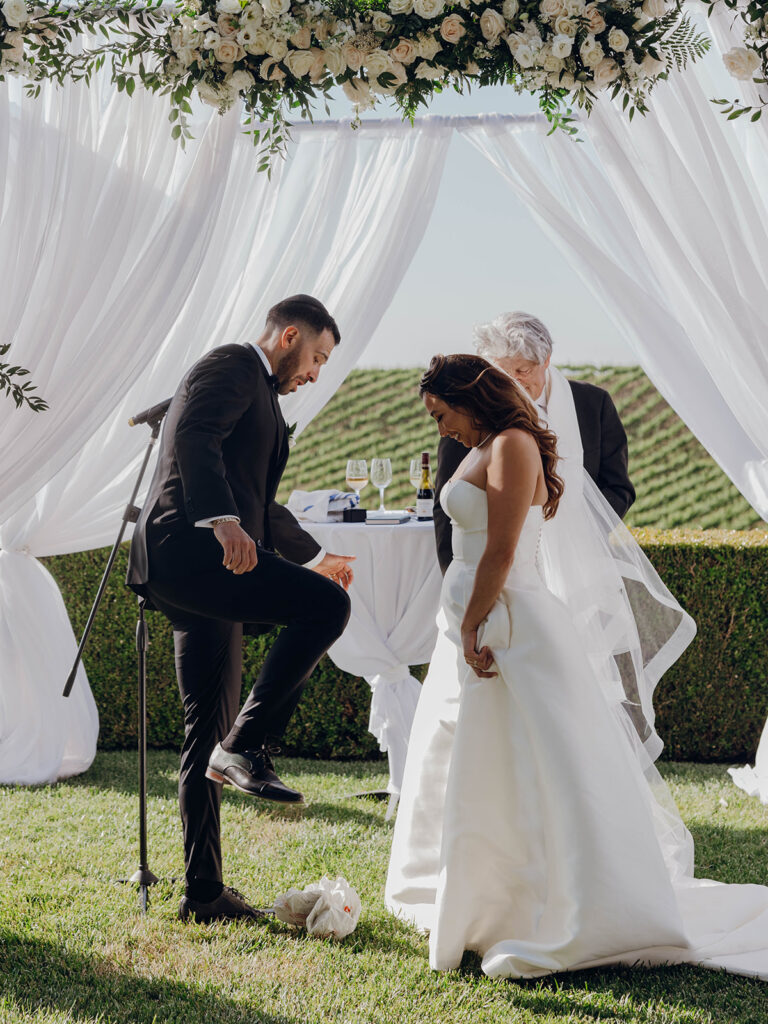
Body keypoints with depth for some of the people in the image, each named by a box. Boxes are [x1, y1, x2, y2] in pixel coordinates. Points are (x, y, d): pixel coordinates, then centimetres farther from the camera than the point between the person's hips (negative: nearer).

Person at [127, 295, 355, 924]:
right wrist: (221, 518, -34)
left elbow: (259, 504, 43)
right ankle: (247, 746, -20)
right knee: (326, 605, -23)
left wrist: (312, 556, 51)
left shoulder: (260, 394, 31)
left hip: (203, 566, 10)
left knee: (208, 736, 8)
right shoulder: (232, 367, 0)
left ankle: (204, 893, 10)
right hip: (188, 549, -10)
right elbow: (192, 436, -21)